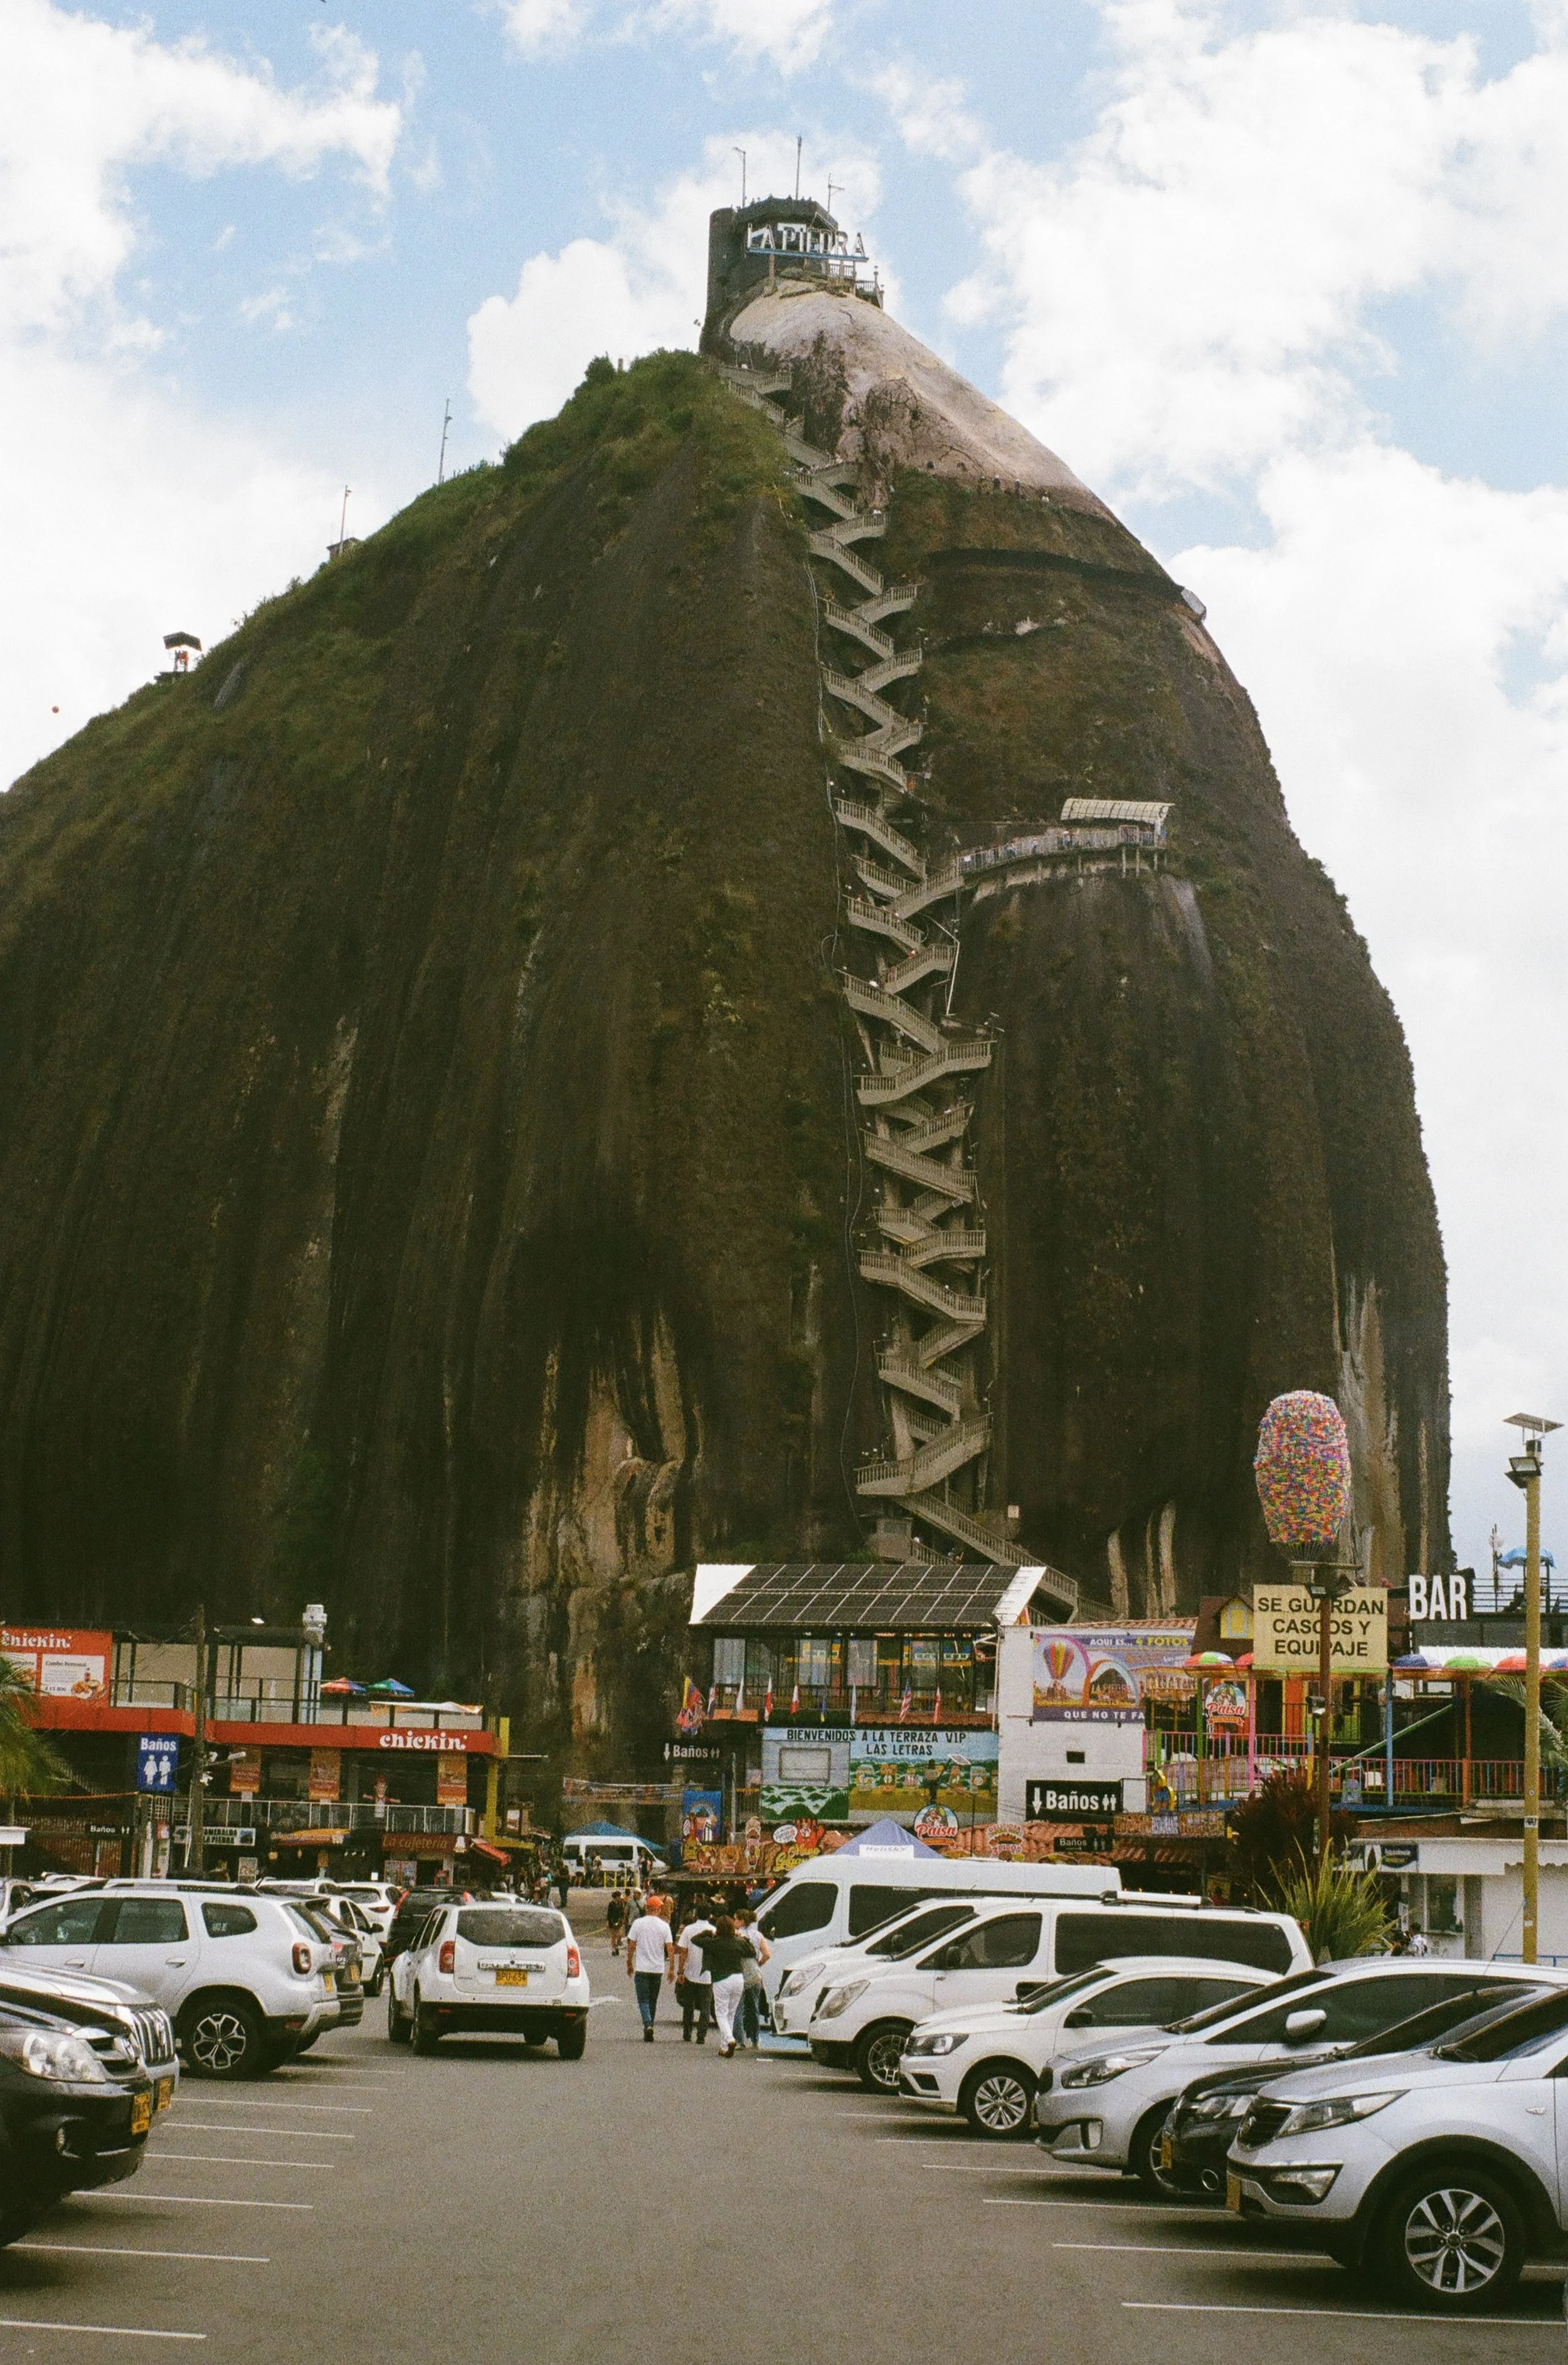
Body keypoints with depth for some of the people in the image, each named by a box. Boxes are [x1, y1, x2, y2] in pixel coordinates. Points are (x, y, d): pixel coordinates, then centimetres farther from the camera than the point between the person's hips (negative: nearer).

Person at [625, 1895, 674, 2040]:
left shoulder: (638, 1923, -4)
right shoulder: (664, 1926, -1)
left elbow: (631, 1945, -2)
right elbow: (670, 1948, -3)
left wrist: (629, 1964, 9)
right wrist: (672, 1968, 3)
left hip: (642, 1968, -2)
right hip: (658, 1969, 2)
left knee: (643, 2000, 1)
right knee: (653, 2001, 13)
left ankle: (648, 2025, -22)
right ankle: (649, 2033, 15)